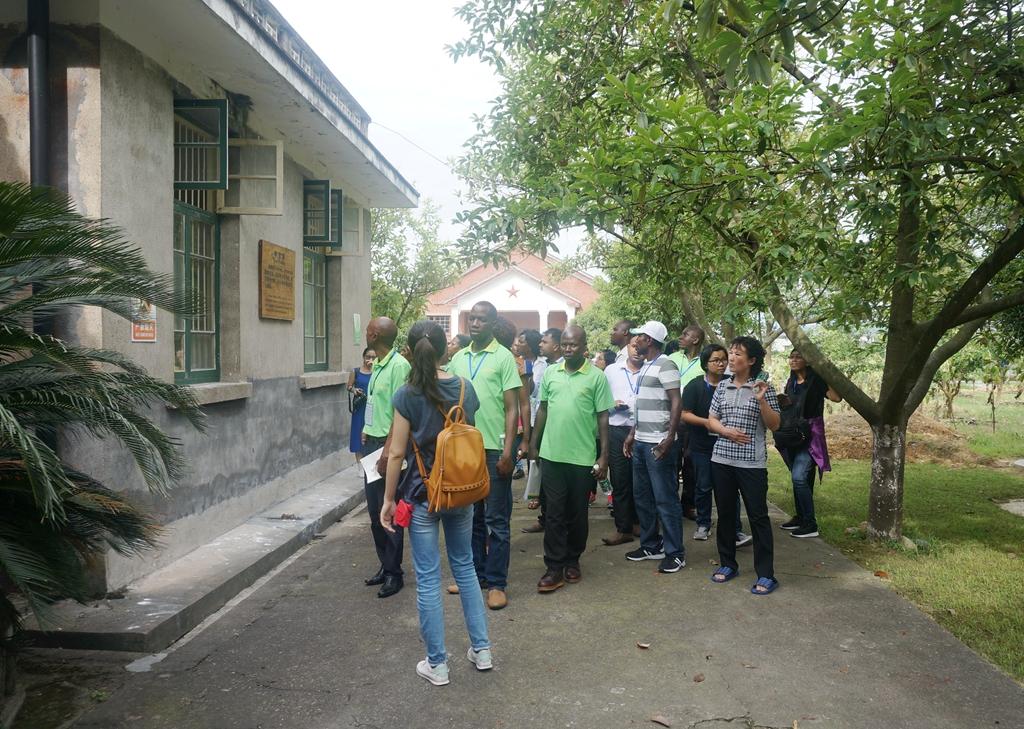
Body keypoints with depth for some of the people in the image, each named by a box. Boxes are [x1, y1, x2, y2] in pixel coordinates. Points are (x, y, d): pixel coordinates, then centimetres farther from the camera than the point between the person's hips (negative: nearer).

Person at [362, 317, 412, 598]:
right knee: (374, 510, 14)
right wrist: (367, 431, 10)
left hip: (387, 445, -9)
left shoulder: (398, 365, -16)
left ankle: (394, 572, 12)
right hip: (372, 443, 9)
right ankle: (385, 566, 27)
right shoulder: (377, 364, 11)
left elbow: (401, 412, -19)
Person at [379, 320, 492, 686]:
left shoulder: (407, 395, -13)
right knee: (464, 566, 19)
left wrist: (388, 499, -3)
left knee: (428, 578, 6)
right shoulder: (465, 388, -2)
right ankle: (481, 649, 26)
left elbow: (397, 454, -11)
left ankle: (437, 664, 16)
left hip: (422, 494, -4)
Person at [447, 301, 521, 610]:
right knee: (470, 516, 14)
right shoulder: (458, 358, 10)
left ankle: (497, 582, 13)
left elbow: (512, 408, -7)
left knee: (496, 520, 3)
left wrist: (507, 451, -14)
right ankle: (475, 573, 28)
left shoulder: (503, 357, -4)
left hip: (494, 449, -5)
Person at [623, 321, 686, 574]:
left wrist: (669, 438, -24)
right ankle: (651, 545, 25)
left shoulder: (665, 365, -11)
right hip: (641, 442, 10)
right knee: (642, 496, 14)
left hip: (658, 444, -9)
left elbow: (676, 403, -17)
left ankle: (675, 552, 6)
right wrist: (632, 434, 19)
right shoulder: (646, 367, 16)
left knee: (665, 498, -3)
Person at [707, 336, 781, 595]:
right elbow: (711, 420, 9)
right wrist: (726, 431, -10)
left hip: (752, 463, -4)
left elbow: (774, 425, -4)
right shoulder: (722, 386, 7)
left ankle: (766, 575, 8)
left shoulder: (763, 387, -3)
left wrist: (761, 400, -18)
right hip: (721, 459, 4)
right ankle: (728, 564, 26)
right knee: (725, 513, 12)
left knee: (758, 516, 0)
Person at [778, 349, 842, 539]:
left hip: (811, 434, -7)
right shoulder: (791, 382, 12)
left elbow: (836, 397, -26)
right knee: (800, 478, 15)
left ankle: (810, 524, -10)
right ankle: (800, 517, 26)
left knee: (799, 477, -17)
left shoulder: (816, 380, -10)